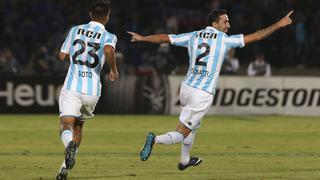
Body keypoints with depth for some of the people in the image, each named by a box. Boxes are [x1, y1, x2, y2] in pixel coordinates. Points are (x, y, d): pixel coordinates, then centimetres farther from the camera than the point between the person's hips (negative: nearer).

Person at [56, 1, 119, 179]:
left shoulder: (75, 30, 9)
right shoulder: (109, 37, 0)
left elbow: (62, 56, 17)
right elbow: (109, 50, -24)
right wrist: (114, 70, -7)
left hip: (72, 87, -1)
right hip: (92, 90, 1)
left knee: (66, 124, -10)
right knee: (79, 125, 20)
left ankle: (70, 145, -46)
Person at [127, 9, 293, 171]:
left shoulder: (193, 36, 8)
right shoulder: (225, 40, -4)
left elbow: (164, 38, 14)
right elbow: (256, 36, -4)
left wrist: (142, 38, 28)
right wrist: (279, 25, 3)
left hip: (186, 87, 6)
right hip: (203, 95, -6)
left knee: (193, 125, 30)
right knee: (181, 134, -3)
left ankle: (184, 161, 42)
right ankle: (155, 139, -28)